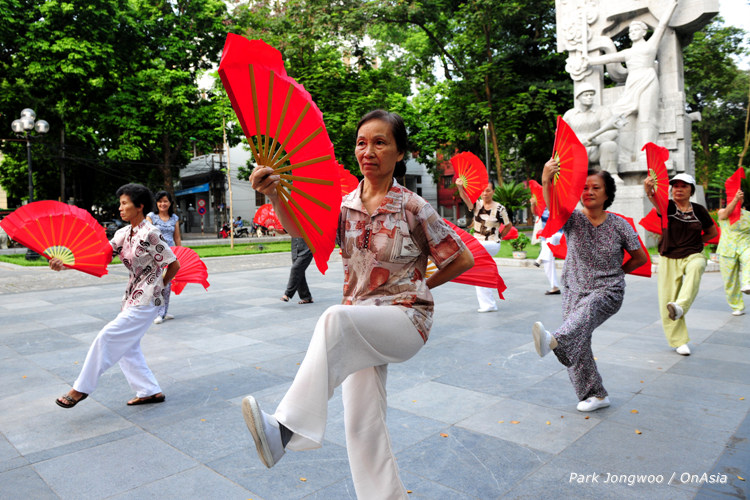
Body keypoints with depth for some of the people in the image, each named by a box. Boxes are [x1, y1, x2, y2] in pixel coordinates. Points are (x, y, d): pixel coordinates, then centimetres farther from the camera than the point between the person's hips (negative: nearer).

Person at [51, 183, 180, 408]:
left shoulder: (151, 234, -17)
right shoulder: (123, 234, 7)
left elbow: (174, 265, -14)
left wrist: (159, 286, 1)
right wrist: (65, 263, -16)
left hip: (146, 301, -9)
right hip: (132, 297, 9)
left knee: (107, 337, -7)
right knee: (126, 346, 13)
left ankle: (81, 388, 11)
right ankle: (150, 391, 23)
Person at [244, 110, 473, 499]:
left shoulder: (413, 208, -7)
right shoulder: (344, 206, 4)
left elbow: (463, 260, 0)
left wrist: (418, 285, 2)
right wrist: (274, 194, -33)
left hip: (405, 319, -5)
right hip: (363, 326, 5)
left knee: (337, 319, -34)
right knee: (362, 423, 4)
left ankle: (286, 429, -35)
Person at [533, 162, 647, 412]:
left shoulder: (619, 225, -2)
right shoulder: (572, 219, -2)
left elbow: (640, 258, 10)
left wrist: (616, 273, 8)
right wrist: (546, 182, -43)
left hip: (608, 291, -3)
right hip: (574, 289, 3)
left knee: (585, 311, -37)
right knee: (579, 343, 0)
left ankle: (554, 341, -65)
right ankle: (595, 395, 18)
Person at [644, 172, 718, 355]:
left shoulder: (699, 210, 4)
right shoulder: (667, 206, -2)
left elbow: (712, 232, 19)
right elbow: (656, 200, -28)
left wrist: (695, 243, 7)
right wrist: (649, 190, -49)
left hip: (693, 256, 1)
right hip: (668, 259, 0)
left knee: (696, 267, -37)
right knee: (667, 300, -3)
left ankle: (680, 307, -49)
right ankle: (679, 341, 13)